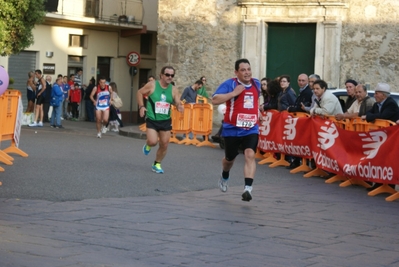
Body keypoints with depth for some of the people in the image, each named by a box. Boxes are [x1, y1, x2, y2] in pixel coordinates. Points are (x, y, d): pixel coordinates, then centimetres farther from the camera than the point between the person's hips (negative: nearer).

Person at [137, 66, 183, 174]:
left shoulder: (173, 89, -2)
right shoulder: (152, 85, -10)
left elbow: (178, 103, -2)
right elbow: (140, 92, 2)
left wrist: (179, 106, -27)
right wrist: (141, 106, -8)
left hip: (166, 121, 3)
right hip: (152, 120, -3)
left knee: (164, 145, 5)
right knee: (153, 142, -18)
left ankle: (157, 164, 27)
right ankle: (148, 145, 21)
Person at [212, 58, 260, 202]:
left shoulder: (256, 84, 6)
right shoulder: (230, 84, -12)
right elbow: (215, 100, -24)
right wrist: (234, 93, -28)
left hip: (251, 129, 2)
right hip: (232, 129, -2)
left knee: (250, 155, -20)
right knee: (230, 158, 16)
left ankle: (248, 189, -25)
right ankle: (225, 177, 49)